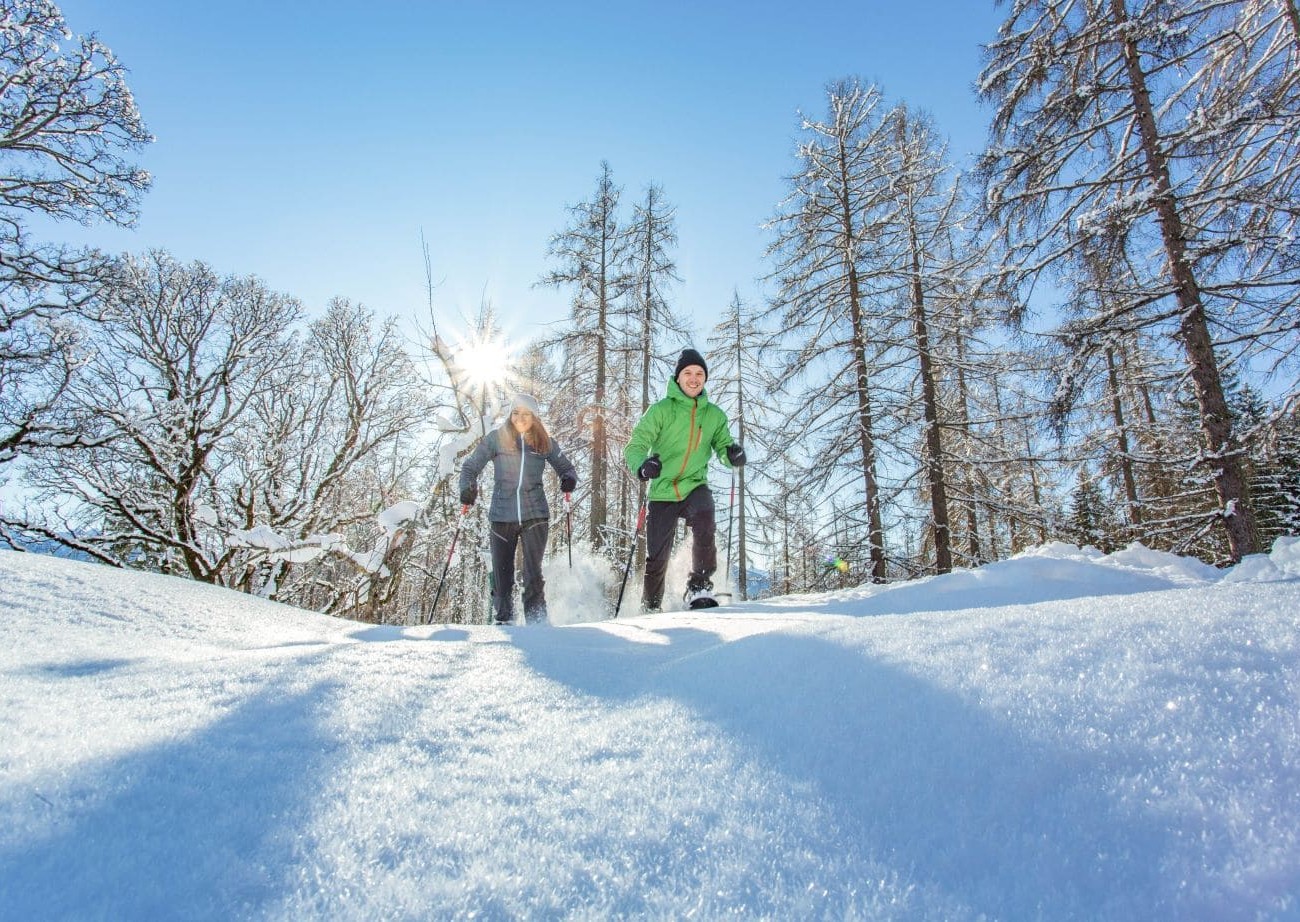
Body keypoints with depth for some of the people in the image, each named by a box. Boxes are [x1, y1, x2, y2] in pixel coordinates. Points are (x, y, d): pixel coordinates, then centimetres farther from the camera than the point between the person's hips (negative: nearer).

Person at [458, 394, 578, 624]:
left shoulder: (545, 442, 6)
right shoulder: (496, 438, 2)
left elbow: (565, 467, 17)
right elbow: (470, 466, 6)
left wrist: (569, 479, -5)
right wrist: (468, 487, -13)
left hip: (535, 516, 0)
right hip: (502, 517, 1)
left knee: (533, 574, -9)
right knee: (502, 575, 6)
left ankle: (537, 622, 1)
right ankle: (503, 621, 23)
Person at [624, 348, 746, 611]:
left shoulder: (714, 414, 6)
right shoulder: (661, 410, -3)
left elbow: (723, 447, 9)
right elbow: (634, 447, -6)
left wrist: (733, 454, -16)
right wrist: (642, 466, -28)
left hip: (695, 487, 1)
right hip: (662, 491, -1)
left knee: (704, 519, -32)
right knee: (656, 558, 1)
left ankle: (699, 585, -16)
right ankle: (650, 608, 28)